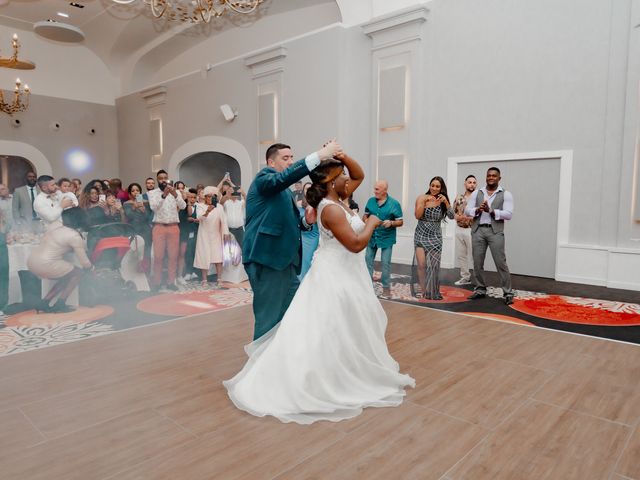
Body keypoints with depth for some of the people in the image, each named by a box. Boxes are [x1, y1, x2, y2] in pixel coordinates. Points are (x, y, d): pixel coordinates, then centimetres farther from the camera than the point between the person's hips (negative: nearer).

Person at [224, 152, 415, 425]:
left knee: (330, 331, 16)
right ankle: (332, 379, 13)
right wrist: (371, 223, -10)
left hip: (340, 273, 10)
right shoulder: (331, 208, -20)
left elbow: (359, 175, 19)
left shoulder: (336, 200, 9)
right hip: (337, 276, -10)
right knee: (336, 332, 1)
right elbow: (356, 244, -27)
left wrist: (343, 157, 3)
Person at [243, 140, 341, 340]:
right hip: (267, 259, -9)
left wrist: (306, 221, 4)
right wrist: (320, 155, -33)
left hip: (285, 260, 9)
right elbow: (285, 176, -28)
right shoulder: (263, 178, -5)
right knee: (269, 320, -2)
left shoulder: (285, 191, 21)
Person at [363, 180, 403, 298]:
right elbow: (365, 215, 14)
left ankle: (386, 287, 15)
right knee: (368, 260, 11)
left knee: (385, 262, 1)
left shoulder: (394, 203, -11)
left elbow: (401, 222, -7)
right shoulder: (371, 201, 1)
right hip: (371, 236, 4)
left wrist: (391, 223, -26)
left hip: (387, 238, -4)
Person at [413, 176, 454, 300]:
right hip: (421, 235, -1)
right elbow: (418, 216, -13)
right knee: (421, 264, -8)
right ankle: (423, 290, 9)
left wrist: (446, 202, -19)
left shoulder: (442, 201, 2)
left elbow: (451, 216, -8)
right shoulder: (421, 198, -4)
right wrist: (424, 202, -22)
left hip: (435, 236, 2)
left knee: (434, 265, 4)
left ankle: (433, 291, 18)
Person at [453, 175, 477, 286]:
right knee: (461, 255, 11)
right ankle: (465, 277, 22)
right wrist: (456, 216, -4)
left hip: (471, 230, -6)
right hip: (459, 229, 6)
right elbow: (453, 211, 17)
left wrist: (469, 218, -19)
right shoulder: (459, 198, 11)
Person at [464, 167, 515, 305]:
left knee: (501, 263, -4)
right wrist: (478, 210, -13)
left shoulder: (505, 194, 3)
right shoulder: (476, 193, 11)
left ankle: (508, 293, 4)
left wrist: (491, 211, -17)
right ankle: (480, 290, 19)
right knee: (477, 262, 7)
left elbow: (509, 214, -7)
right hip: (478, 230, 3)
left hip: (495, 231, -3)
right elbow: (467, 210, 6)